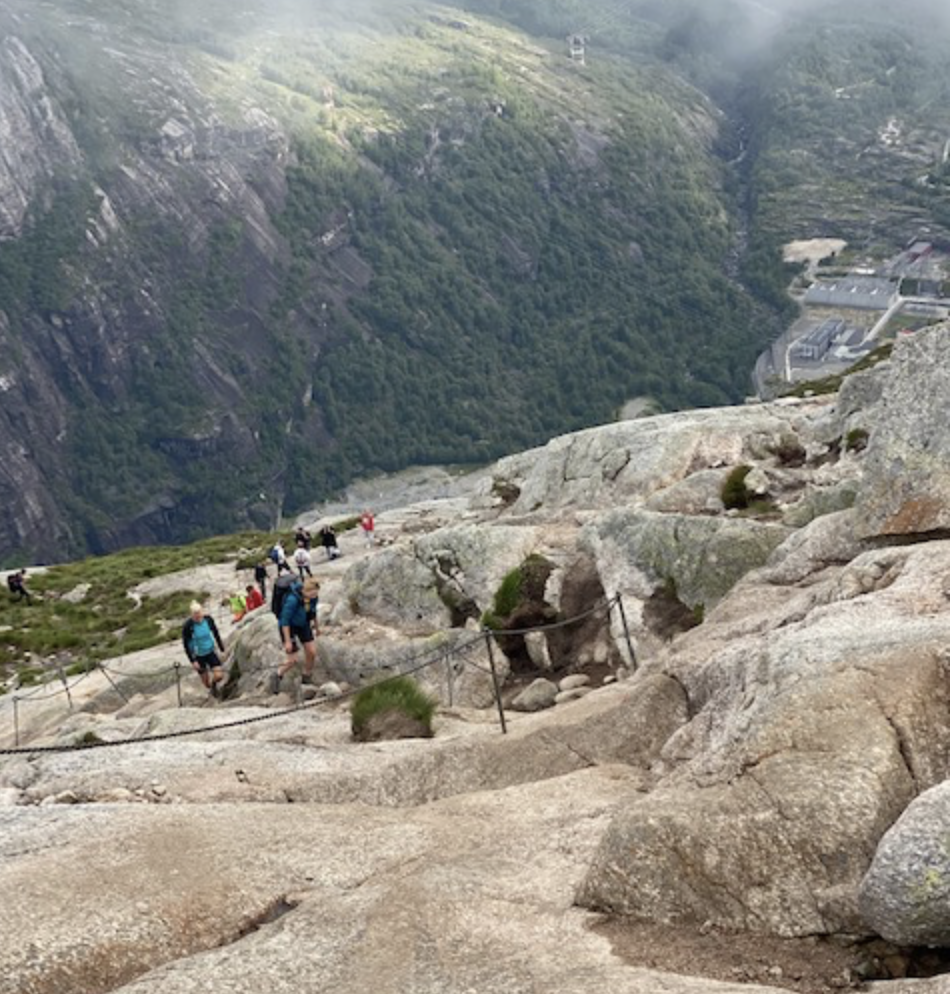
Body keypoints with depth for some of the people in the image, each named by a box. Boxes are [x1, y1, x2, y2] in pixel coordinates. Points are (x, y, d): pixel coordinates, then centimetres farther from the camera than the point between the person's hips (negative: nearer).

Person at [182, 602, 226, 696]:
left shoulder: (208, 620, -14)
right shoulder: (187, 626, -23)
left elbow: (216, 634, 4)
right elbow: (186, 645, -14)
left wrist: (222, 649, 9)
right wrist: (192, 661, -15)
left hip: (210, 652, 2)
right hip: (198, 656, -2)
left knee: (219, 676, -9)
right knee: (206, 681, 9)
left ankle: (214, 683, 28)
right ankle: (211, 689, 45)